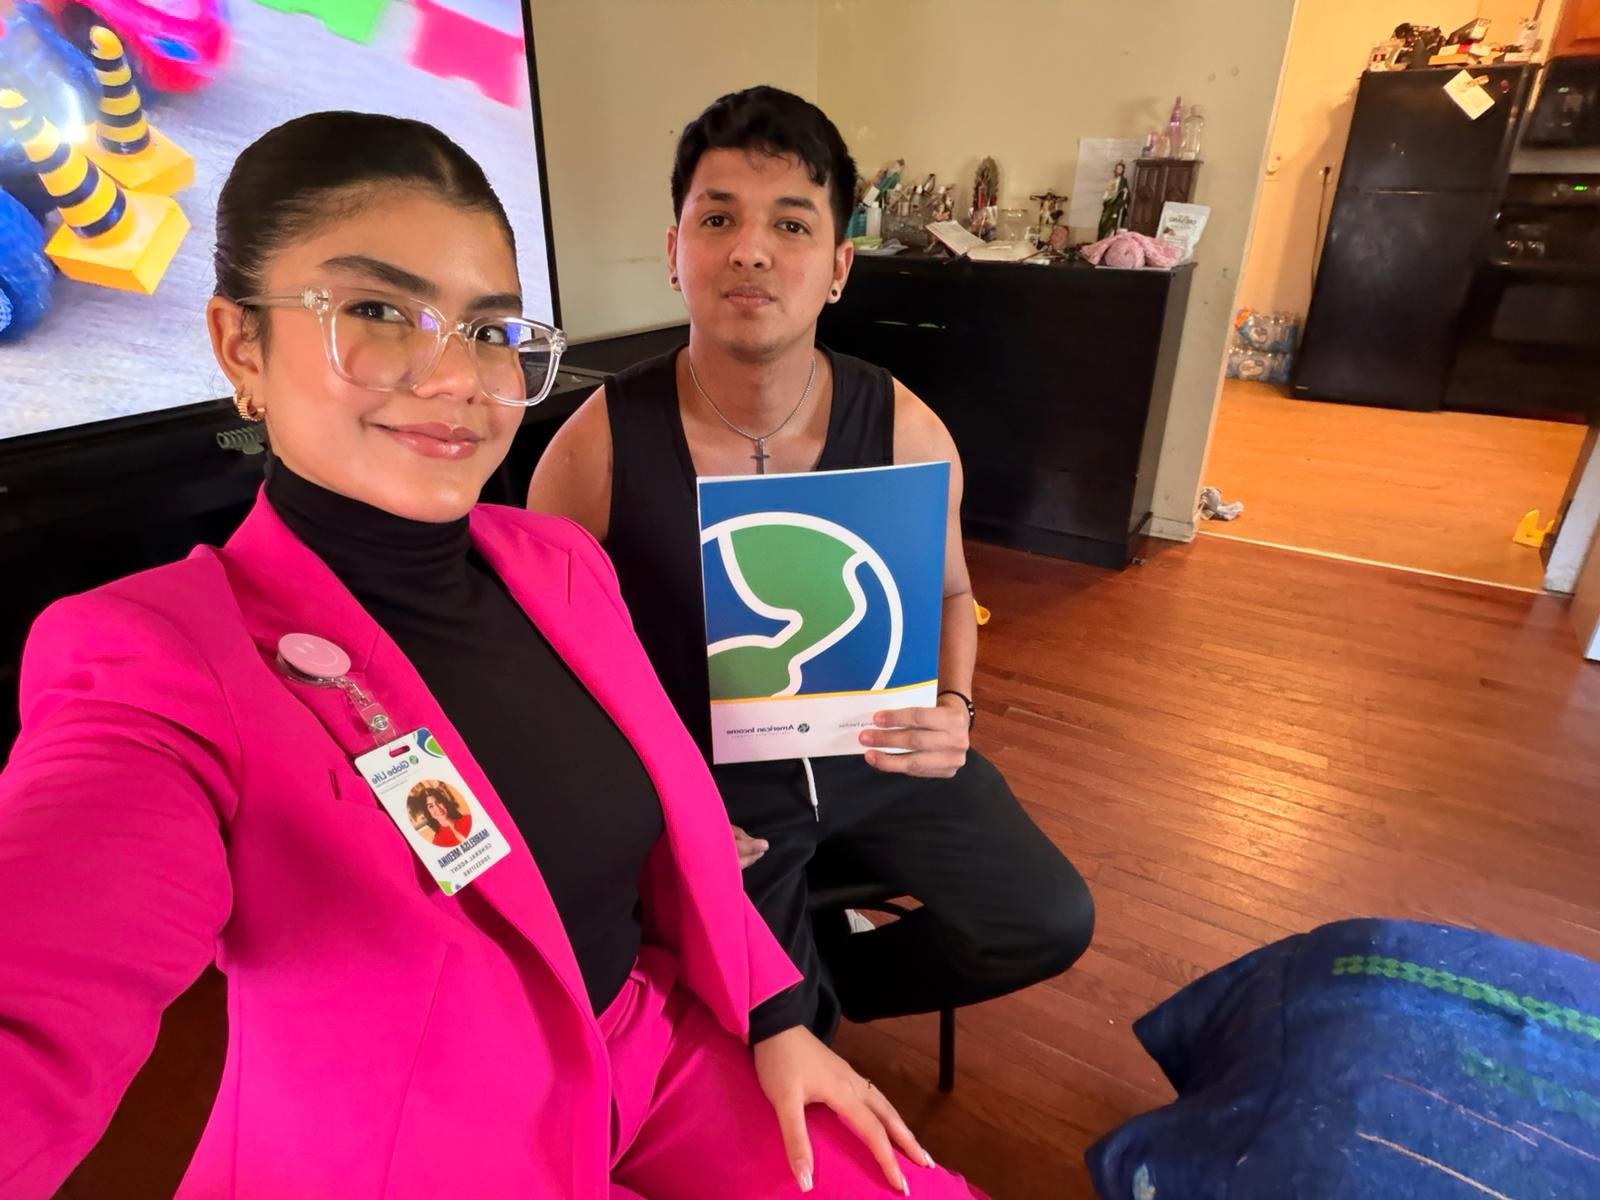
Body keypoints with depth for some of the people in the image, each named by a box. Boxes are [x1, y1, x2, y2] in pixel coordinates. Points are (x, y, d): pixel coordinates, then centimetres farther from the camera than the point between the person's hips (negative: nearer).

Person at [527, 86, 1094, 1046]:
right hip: (707, 780, -2)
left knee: (1050, 924, -1)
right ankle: (800, 997, 33)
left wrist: (952, 708, -14)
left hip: (874, 753, 3)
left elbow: (949, 593, 6)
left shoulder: (907, 433, -12)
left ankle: (832, 978, 25)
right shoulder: (594, 452, -18)